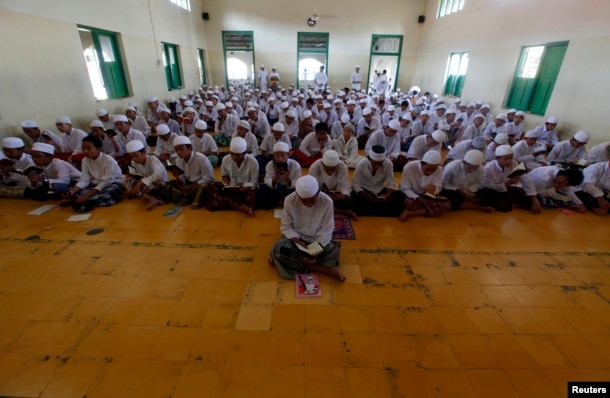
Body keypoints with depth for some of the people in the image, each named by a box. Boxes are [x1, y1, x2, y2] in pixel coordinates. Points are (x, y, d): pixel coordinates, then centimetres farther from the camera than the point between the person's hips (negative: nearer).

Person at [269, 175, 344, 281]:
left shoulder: (327, 202, -20)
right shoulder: (289, 200, -18)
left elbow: (326, 230, -14)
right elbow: (286, 227, -10)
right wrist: (298, 242, -26)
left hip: (319, 240, -1)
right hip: (296, 237, 2)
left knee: (333, 252, -31)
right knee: (277, 250, -30)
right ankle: (328, 270, -26)